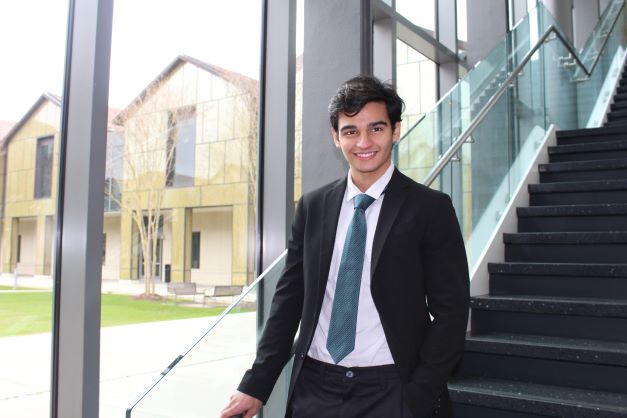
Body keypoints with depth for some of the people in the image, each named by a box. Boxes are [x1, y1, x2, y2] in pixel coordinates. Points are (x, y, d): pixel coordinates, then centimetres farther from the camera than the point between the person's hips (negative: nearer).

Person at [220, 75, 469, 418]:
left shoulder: (431, 209, -6)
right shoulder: (311, 207, 4)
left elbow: (450, 312, -6)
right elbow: (289, 297, 6)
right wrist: (256, 385, 2)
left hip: (389, 391, -3)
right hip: (314, 388, 3)